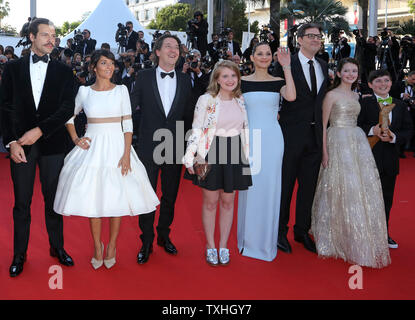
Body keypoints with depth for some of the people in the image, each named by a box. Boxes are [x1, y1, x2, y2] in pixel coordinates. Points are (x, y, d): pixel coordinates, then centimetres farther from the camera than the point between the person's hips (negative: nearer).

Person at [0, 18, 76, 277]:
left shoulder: (63, 71, 5)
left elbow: (68, 108, -5)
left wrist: (40, 130, -14)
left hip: (53, 144, 0)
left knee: (53, 198, 10)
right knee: (22, 202, 7)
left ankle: (57, 247, 26)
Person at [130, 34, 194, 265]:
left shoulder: (185, 80, 7)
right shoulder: (144, 77, 1)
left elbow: (188, 115, 10)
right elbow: (130, 107, 3)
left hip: (174, 148, 2)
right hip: (149, 147, -2)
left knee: (170, 196, 13)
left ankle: (164, 235, 31)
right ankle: (146, 242, 19)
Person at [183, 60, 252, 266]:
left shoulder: (242, 101, 6)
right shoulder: (206, 100, -6)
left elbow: (246, 131, 13)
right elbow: (196, 130, -6)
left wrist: (248, 156, 11)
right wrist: (190, 158, -9)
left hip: (234, 156, 3)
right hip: (210, 154, -3)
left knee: (228, 202, 10)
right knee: (210, 202, 5)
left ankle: (223, 246, 22)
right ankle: (210, 247, 19)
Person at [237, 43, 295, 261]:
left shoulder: (278, 82, 5)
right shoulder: (243, 82, 4)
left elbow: (291, 96, -16)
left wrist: (286, 66, -13)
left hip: (272, 139, 1)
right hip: (249, 138, 0)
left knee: (270, 188, 5)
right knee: (249, 188, 4)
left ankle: (267, 241, 19)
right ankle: (249, 240, 19)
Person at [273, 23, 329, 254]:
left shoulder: (323, 66, 12)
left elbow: (323, 99, 14)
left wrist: (323, 130, 7)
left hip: (315, 135, 6)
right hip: (292, 133, -5)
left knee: (309, 185, 13)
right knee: (285, 184, 5)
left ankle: (302, 231, 28)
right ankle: (280, 231, 20)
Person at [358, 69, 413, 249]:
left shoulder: (400, 105, 10)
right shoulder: (364, 103, -3)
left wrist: (394, 137, -12)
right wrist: (372, 130, -24)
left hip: (390, 159, 4)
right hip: (369, 156, -4)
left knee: (387, 197, 13)